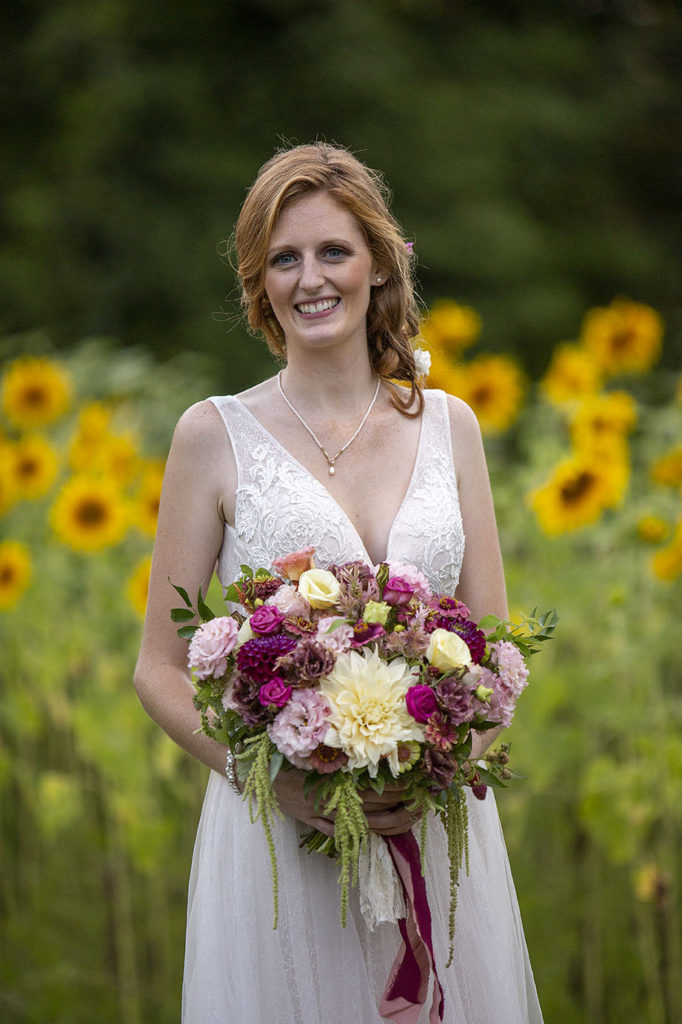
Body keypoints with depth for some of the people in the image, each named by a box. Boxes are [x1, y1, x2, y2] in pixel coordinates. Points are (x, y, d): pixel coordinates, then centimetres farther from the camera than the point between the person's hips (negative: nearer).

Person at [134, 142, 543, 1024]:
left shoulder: (448, 425, 7)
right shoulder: (214, 435, -1)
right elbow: (160, 669, -1)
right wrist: (273, 775, -17)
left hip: (439, 826, 3)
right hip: (278, 835, -2)